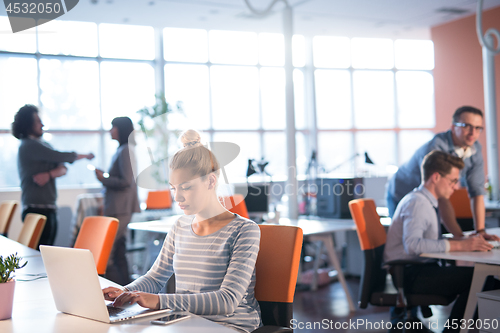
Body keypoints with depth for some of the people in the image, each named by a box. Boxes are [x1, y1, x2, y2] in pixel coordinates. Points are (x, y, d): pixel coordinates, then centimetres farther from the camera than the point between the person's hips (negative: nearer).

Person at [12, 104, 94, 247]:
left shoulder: (44, 144, 17)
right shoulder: (29, 145, -10)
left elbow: (63, 168, 7)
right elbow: (61, 157, -12)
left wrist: (49, 175, -16)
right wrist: (85, 156, 4)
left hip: (49, 208, 8)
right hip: (37, 208, -8)